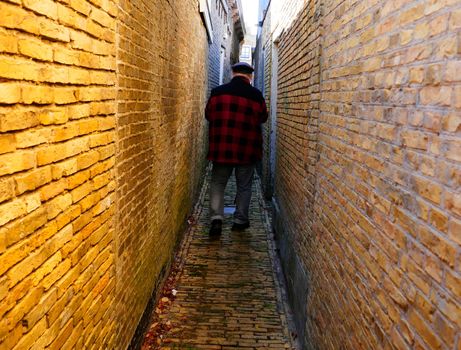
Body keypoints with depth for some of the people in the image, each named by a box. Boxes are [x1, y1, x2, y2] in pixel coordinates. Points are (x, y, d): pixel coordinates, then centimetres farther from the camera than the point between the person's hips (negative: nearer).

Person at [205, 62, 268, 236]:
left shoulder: (217, 92, -3)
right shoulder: (256, 95, -7)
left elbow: (208, 115, 10)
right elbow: (263, 118, 7)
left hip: (221, 147, 1)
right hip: (247, 149, -1)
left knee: (218, 183, 13)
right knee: (244, 186, 13)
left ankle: (216, 217, -1)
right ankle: (240, 220, 20)